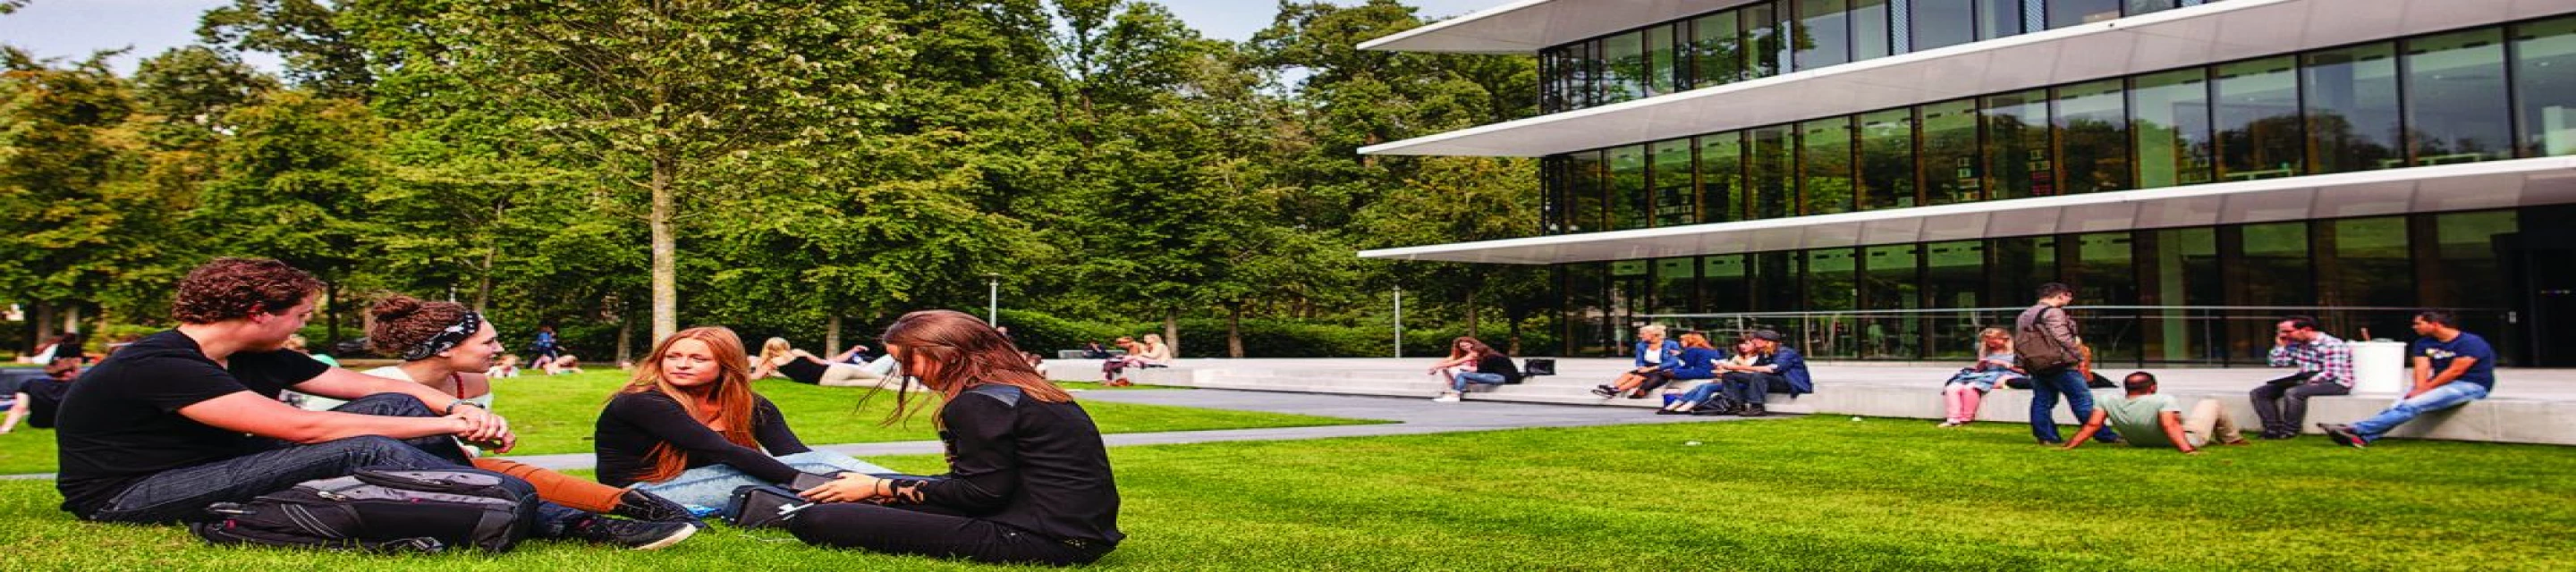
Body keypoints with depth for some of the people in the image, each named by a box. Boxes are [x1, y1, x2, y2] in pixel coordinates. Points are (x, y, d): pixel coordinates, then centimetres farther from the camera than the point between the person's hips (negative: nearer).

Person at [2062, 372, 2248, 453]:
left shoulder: (2109, 403, -20)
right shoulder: (2163, 400, -32)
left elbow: (2092, 425, -24)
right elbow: (2170, 426, -40)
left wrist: (2069, 447, -24)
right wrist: (2187, 450, -44)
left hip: (2141, 442, 5)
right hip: (2187, 440, -5)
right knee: (2210, 403, 19)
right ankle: (2232, 440, 37)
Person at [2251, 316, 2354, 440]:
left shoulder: (2332, 345, -16)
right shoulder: (2296, 344, 8)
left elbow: (2332, 374, -24)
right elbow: (2277, 364, 13)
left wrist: (2310, 381, -29)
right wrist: (2281, 345, 2)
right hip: (2304, 383, 9)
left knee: (2293, 392, -37)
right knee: (2259, 393, -4)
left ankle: (2289, 431, -23)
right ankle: (2273, 429, -18)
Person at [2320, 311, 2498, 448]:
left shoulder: (2470, 342, -12)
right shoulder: (2424, 344, 11)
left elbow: (2455, 371, -19)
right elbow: (2422, 367, 0)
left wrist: (2422, 391, -18)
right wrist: (2419, 388, -20)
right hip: (2440, 385, 8)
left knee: (2411, 406, -27)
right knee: (2399, 405, -20)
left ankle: (2357, 430, -40)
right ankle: (2362, 437, -42)